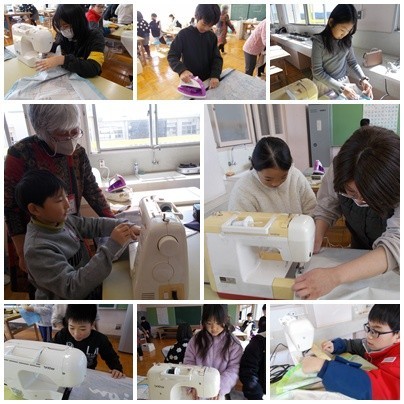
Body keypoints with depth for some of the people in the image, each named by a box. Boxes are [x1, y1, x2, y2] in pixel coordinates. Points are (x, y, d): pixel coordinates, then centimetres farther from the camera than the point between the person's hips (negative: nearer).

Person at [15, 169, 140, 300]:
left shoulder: (61, 219, -5)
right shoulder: (38, 249, -26)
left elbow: (93, 224, 8)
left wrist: (126, 226, -9)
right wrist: (112, 246, -34)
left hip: (89, 287, 7)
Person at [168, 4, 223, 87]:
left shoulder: (212, 36, 0)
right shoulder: (184, 34, -11)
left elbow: (217, 58, -1)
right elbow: (172, 56, -14)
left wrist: (215, 75, -21)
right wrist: (182, 70, -33)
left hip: (208, 80, 3)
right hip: (190, 81, -3)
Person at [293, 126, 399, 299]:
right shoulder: (340, 169, -25)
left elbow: (394, 247, -43)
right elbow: (327, 207, -9)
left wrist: (334, 276, -55)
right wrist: (316, 238, -28)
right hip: (359, 252, 1)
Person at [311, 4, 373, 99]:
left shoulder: (346, 40, -3)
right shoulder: (319, 41, -19)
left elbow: (352, 62, 5)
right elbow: (317, 72, -21)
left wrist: (363, 78, -13)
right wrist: (341, 87, -25)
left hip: (344, 82, 5)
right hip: (324, 85, -5)